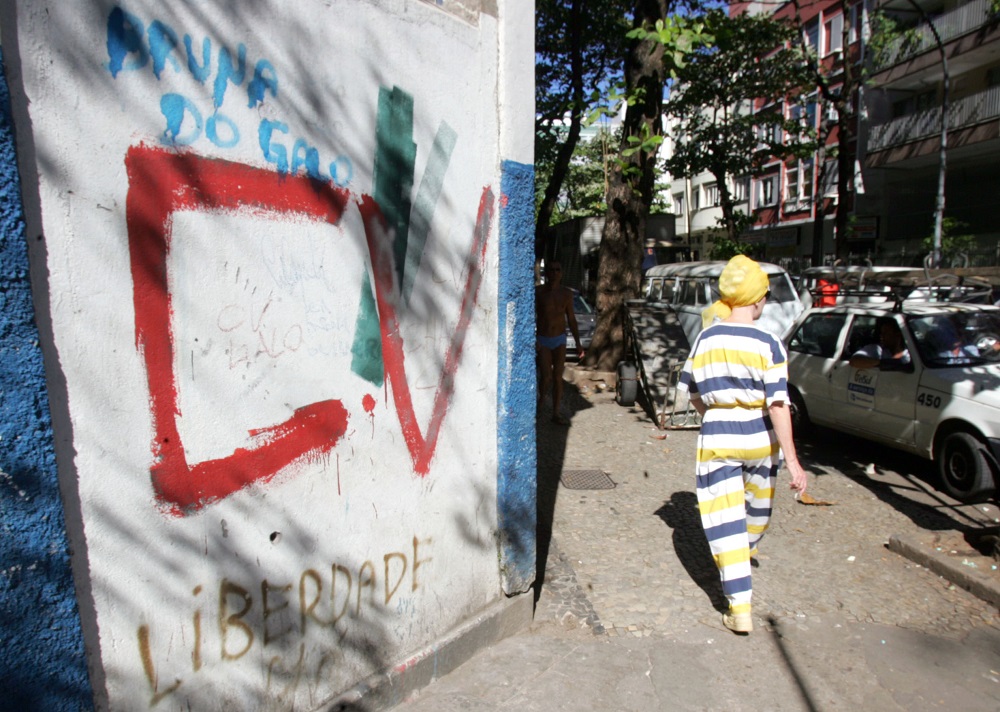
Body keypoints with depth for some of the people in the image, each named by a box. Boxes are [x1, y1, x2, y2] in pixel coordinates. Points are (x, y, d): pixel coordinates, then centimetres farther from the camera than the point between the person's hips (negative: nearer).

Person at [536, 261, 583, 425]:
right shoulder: (538, 292, -7)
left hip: (560, 339, 3)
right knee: (546, 378, -6)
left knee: (558, 377, 2)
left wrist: (578, 343, 8)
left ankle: (556, 413, 11)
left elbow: (571, 319, 9)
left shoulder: (566, 293, 3)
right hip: (543, 340, -3)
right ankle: (538, 405, 21)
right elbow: (532, 316, -9)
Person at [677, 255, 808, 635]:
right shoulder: (768, 344, -12)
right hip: (759, 437, 0)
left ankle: (740, 609, 5)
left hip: (716, 439, 0)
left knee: (724, 518, 4)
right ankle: (749, 547, 58)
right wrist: (793, 461, -13)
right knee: (757, 501, 28)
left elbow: (692, 392, 8)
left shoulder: (705, 339, -3)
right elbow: (777, 404, -16)